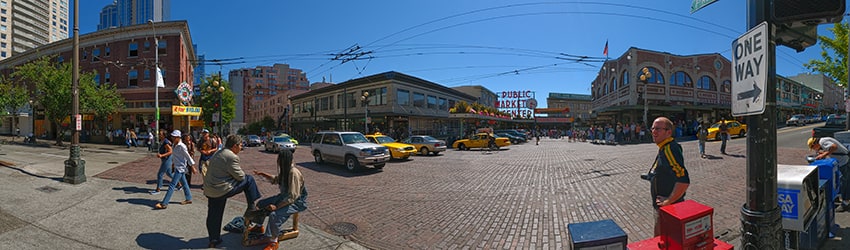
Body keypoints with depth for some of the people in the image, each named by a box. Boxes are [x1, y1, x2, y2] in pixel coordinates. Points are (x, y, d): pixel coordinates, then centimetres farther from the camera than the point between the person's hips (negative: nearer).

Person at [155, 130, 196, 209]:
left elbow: (188, 157, -14)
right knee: (184, 183, 16)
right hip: (177, 167, 9)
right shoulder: (174, 145, 7)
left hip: (180, 168, -9)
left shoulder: (182, 146, -17)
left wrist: (192, 167, -10)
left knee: (172, 185, -9)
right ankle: (188, 199, 27)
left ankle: (164, 203, -8)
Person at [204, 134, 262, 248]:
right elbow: (240, 176, -12)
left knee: (213, 216, 19)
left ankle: (213, 240, 32)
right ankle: (251, 206, 10)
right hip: (222, 189, -10)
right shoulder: (232, 157, -17)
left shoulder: (218, 154, 15)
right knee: (249, 180, 2)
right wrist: (243, 174, 9)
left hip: (209, 190, 10)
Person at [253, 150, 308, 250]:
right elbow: (276, 179, 22)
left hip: (297, 201, -10)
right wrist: (263, 174, 9)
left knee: (274, 215, -29)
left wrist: (277, 206, -27)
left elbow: (292, 197, -30)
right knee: (261, 204, 11)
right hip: (284, 196, 10)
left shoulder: (294, 173, -29)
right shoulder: (285, 170, -2)